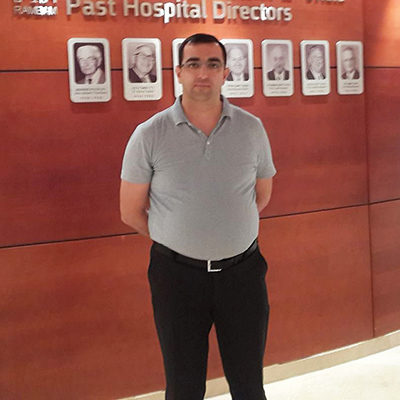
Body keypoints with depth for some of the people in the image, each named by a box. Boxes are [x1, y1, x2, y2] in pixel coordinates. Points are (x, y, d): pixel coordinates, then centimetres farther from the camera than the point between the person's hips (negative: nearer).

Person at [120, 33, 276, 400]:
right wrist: (176, 241, 8)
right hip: (177, 273, -1)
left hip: (242, 270, 2)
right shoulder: (149, 135, -7)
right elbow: (131, 212, 0)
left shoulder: (251, 129, -1)